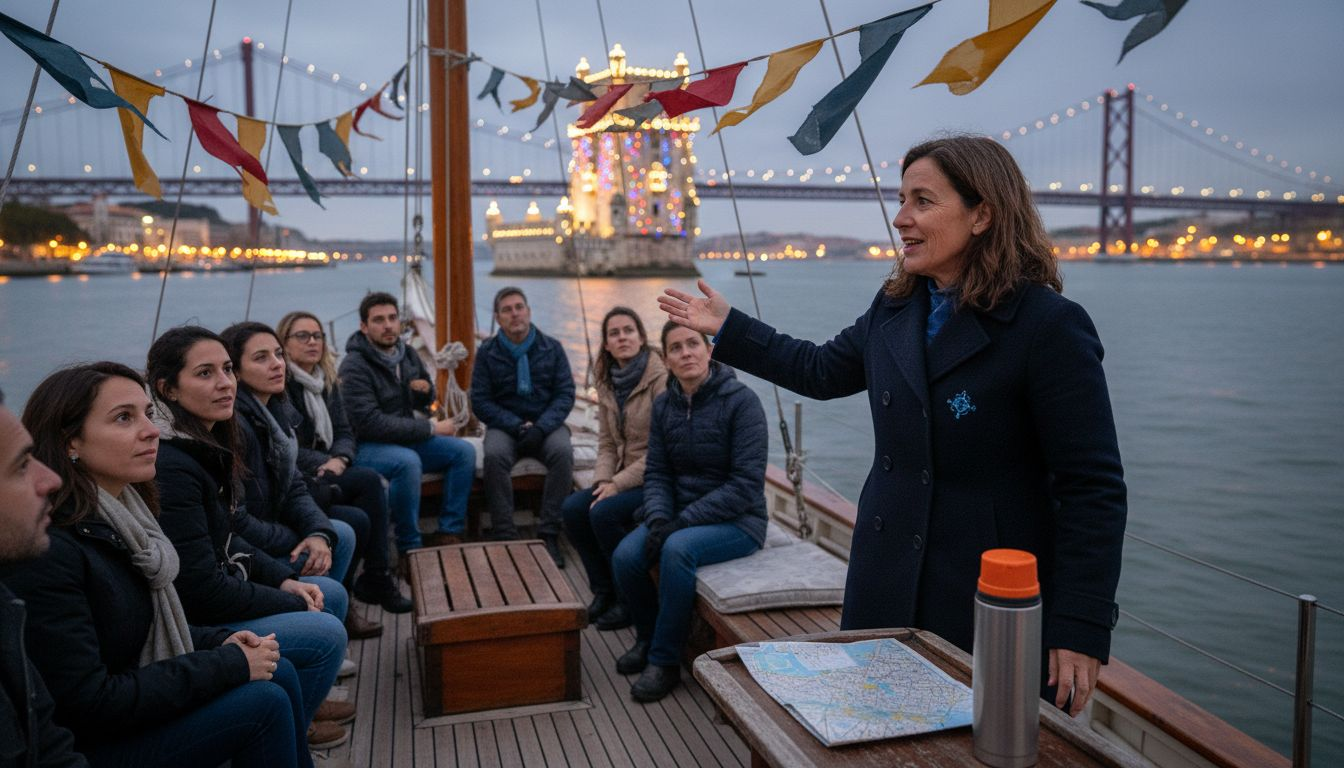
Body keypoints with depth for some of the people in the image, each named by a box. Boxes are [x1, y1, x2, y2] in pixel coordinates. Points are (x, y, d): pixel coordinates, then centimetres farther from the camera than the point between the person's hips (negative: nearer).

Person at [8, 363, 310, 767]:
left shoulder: (114, 519, 2)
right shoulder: (44, 552, -25)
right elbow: (87, 702, -24)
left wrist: (220, 642, -3)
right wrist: (228, 665, -19)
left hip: (127, 706, 8)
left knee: (279, 673, 0)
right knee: (264, 701, -16)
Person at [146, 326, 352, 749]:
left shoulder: (206, 443, 2)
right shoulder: (169, 467, -28)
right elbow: (202, 591, -26)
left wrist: (284, 578, 0)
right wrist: (293, 604, -14)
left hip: (211, 593, 10)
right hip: (188, 627, -10)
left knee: (331, 594, 13)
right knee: (327, 633, -14)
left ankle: (299, 699, 32)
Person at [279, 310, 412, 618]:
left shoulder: (327, 381, 13)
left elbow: (344, 432, 8)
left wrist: (339, 459, -13)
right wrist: (326, 464, -18)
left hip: (322, 473, 6)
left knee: (369, 483, -24)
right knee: (369, 481, -25)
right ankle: (376, 579, -14)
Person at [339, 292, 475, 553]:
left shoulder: (408, 355, 7)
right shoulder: (355, 366, -16)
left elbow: (423, 403, 21)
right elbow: (370, 423, -25)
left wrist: (426, 390, -6)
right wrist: (430, 428, -22)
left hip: (406, 439, 7)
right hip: (366, 446, -7)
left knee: (464, 451, -11)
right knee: (408, 461, -36)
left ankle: (449, 534, -8)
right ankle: (410, 548, -22)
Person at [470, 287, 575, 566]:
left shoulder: (552, 348, 4)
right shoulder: (487, 352, 3)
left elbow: (565, 394, -1)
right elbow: (480, 401, -1)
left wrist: (541, 428, -18)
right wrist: (517, 426, -16)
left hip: (546, 424, 0)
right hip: (504, 425, 0)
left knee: (563, 452, -32)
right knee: (494, 456, -33)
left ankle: (549, 535, -26)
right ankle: (504, 536, -27)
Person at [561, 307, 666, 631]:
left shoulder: (661, 378, -14)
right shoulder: (607, 382, 10)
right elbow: (607, 443, 13)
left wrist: (618, 483, -19)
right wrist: (602, 480, -6)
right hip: (626, 477, 7)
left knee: (604, 513, -26)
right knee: (572, 507, -12)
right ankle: (603, 591, 4)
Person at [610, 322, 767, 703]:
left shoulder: (741, 400, -15)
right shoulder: (664, 405, 3)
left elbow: (746, 484, -19)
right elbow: (657, 473, 5)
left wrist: (683, 521, -23)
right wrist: (658, 519, -16)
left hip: (738, 519, -5)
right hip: (682, 515, 5)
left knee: (677, 549, -33)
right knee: (624, 556, -19)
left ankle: (665, 660, -13)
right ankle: (648, 636, 11)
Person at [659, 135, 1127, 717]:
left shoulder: (1049, 326, -16)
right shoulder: (894, 307, 4)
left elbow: (1094, 489, -16)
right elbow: (823, 371, 21)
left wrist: (1081, 629, -18)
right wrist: (728, 328, 22)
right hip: (889, 585, 7)